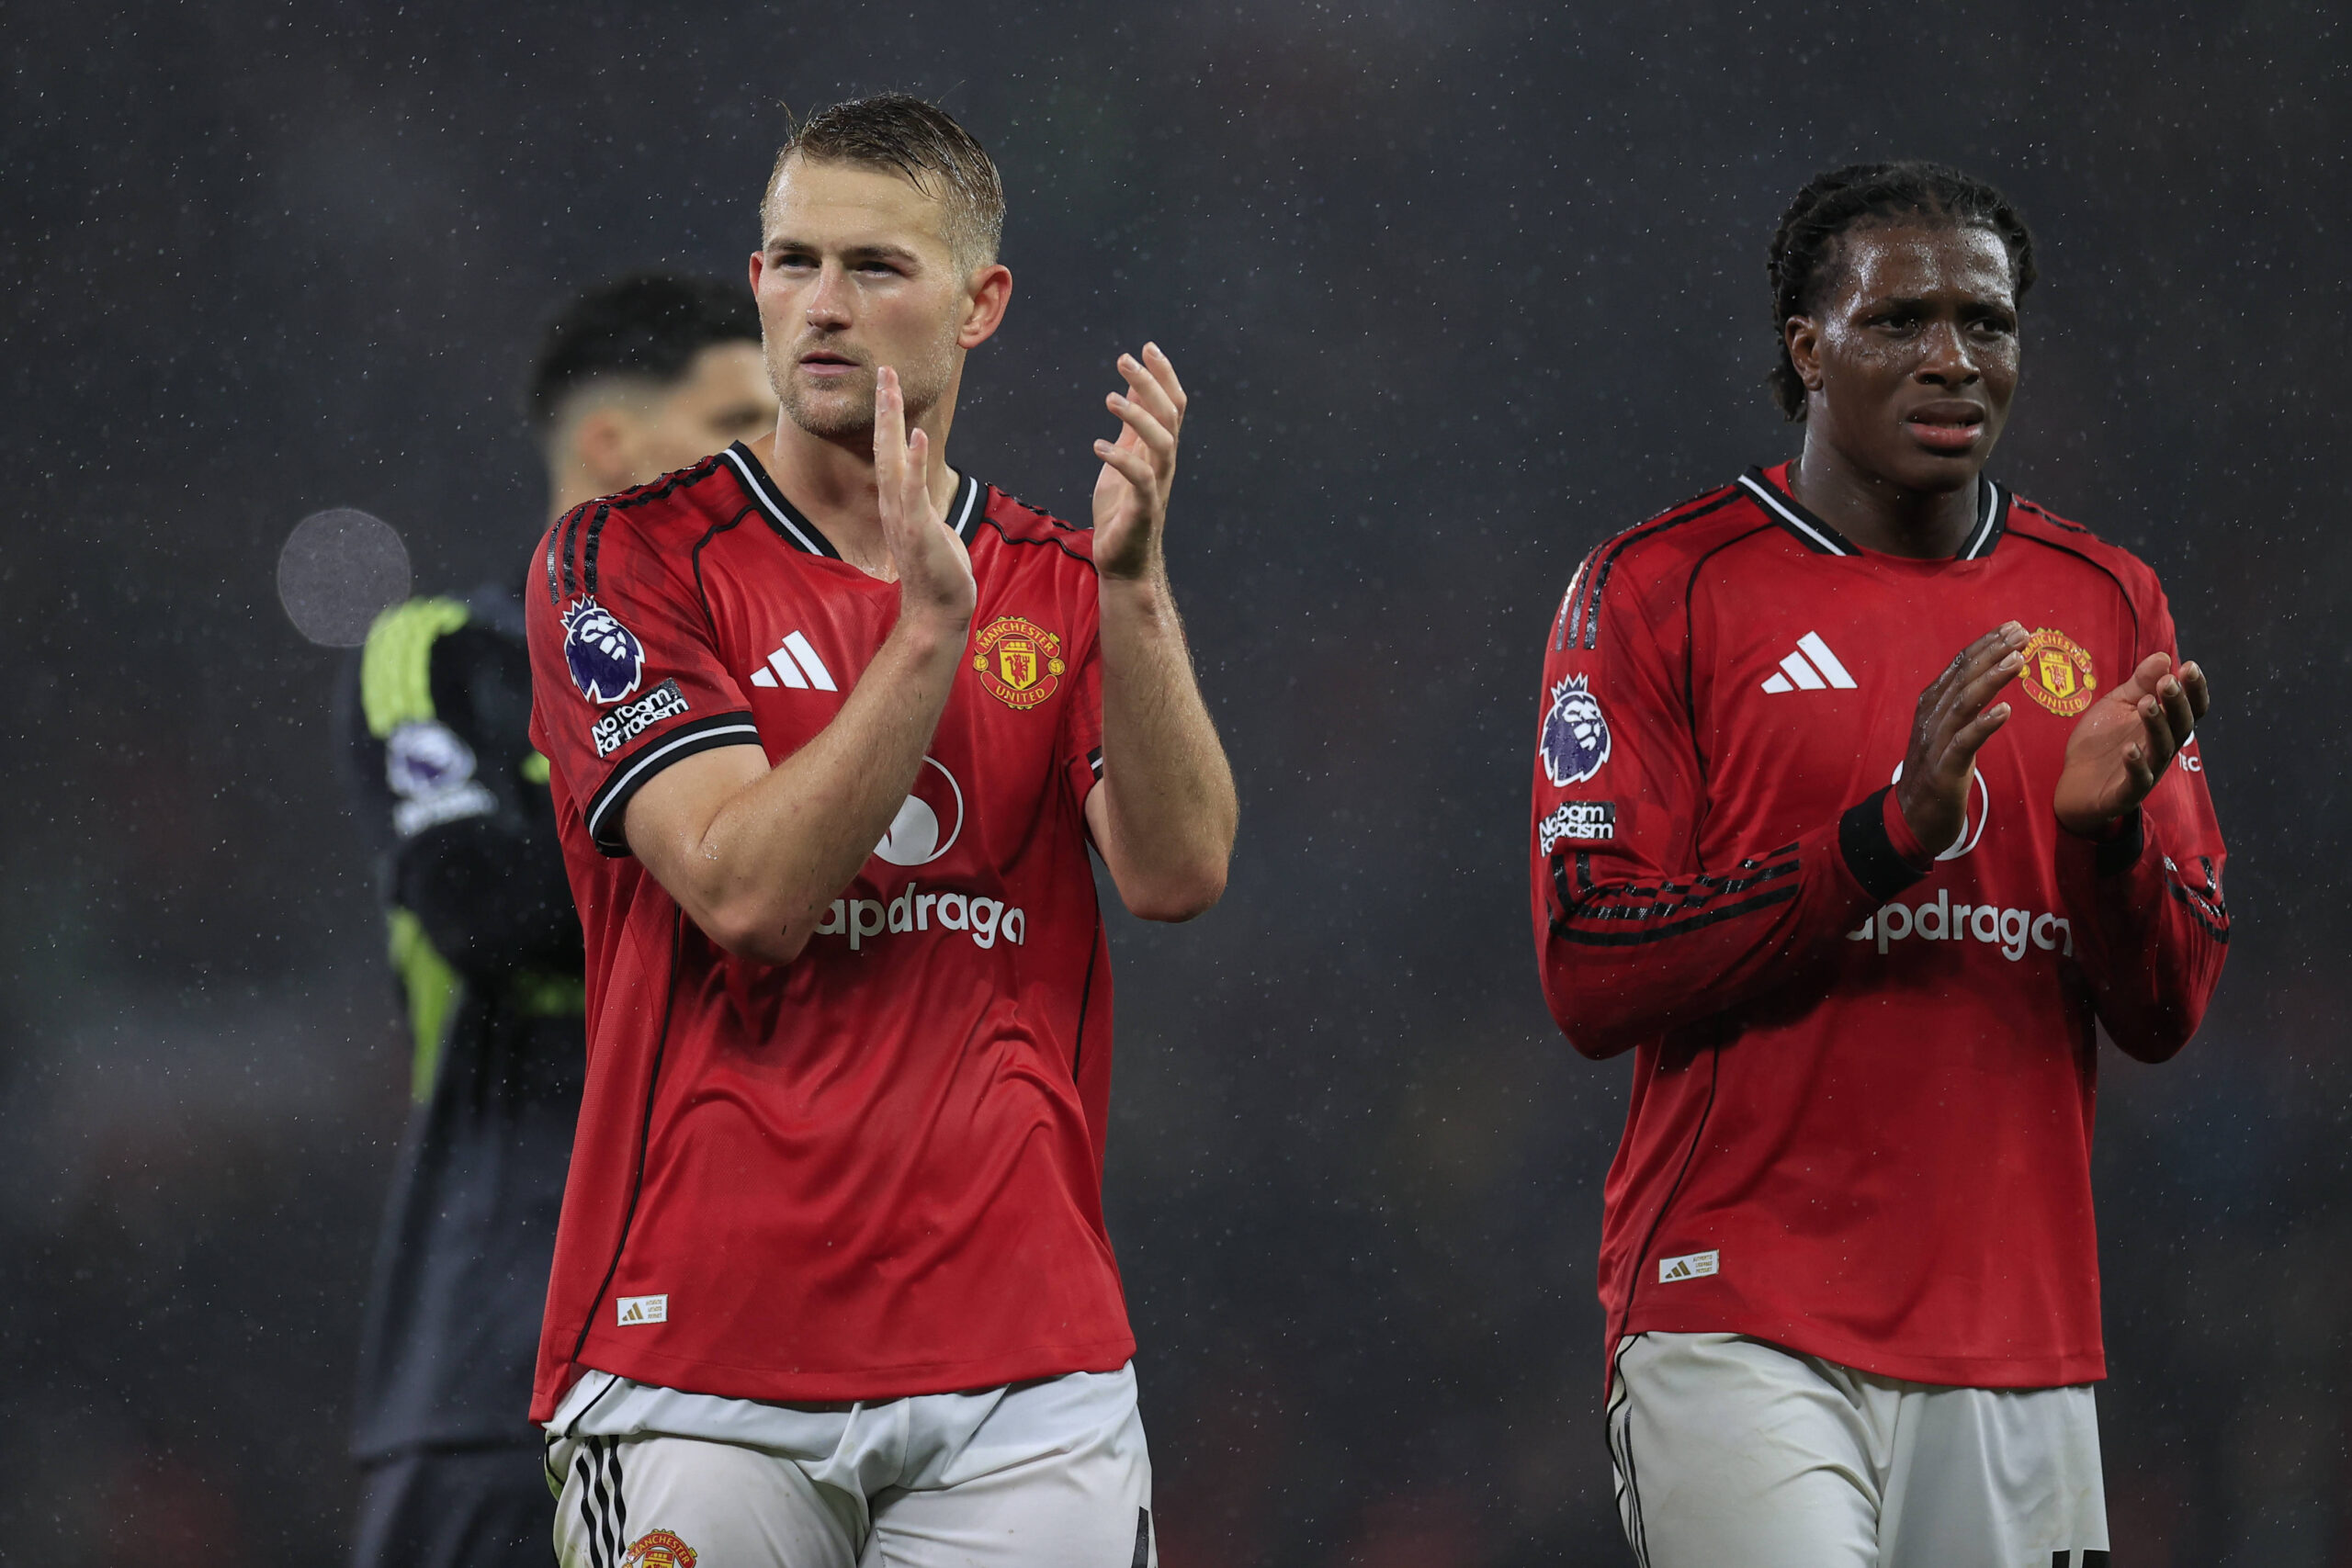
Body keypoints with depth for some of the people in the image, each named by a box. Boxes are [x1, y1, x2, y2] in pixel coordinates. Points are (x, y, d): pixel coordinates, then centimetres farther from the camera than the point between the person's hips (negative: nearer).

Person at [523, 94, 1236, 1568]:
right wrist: (928, 626, -19)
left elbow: (1178, 874, -4)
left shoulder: (1065, 586, 12)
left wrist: (1134, 579, -15)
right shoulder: (627, 560, 1)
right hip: (704, 1343, -3)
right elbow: (746, 892, -12)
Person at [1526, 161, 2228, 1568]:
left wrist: (2107, 825, -12)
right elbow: (1593, 979, -9)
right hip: (1741, 1331, -4)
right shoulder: (1660, 593, 0)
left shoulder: (2107, 606, 12)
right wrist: (1895, 828, -18)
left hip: (2020, 1342, 4)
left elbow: (2166, 1014, 9)